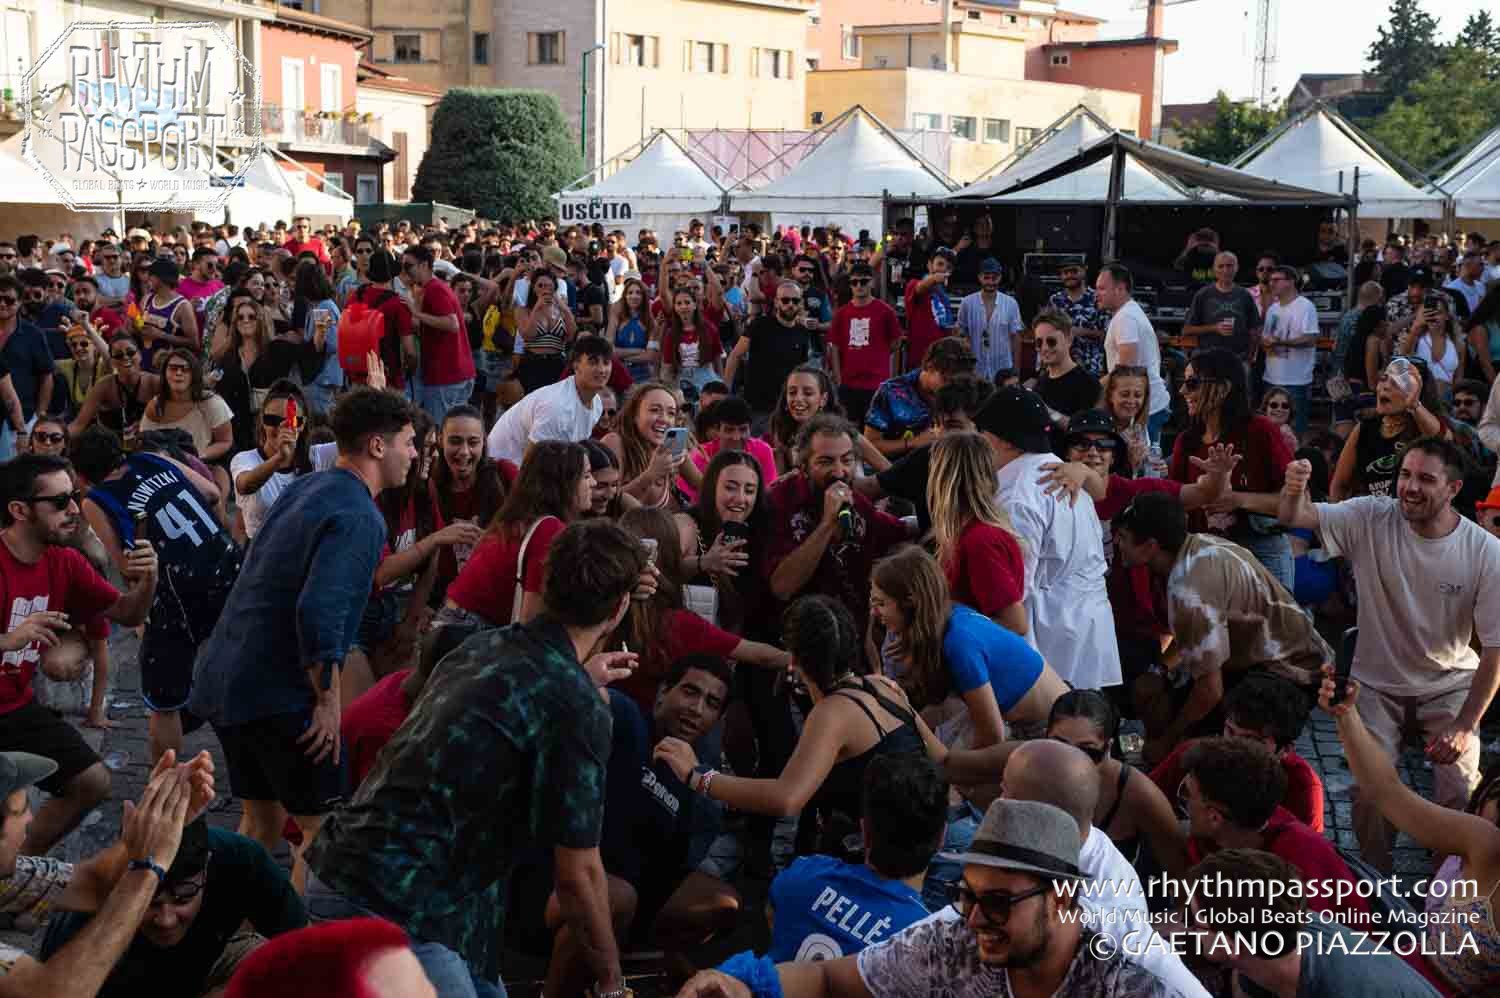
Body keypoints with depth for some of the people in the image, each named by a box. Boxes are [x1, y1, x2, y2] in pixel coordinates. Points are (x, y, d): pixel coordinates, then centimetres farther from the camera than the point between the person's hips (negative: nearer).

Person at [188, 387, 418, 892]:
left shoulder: (304, 487, 12)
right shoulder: (358, 518, -16)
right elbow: (318, 613, -28)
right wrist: (328, 700, -19)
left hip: (223, 676, 9)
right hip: (277, 693, -9)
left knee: (263, 820, 19)